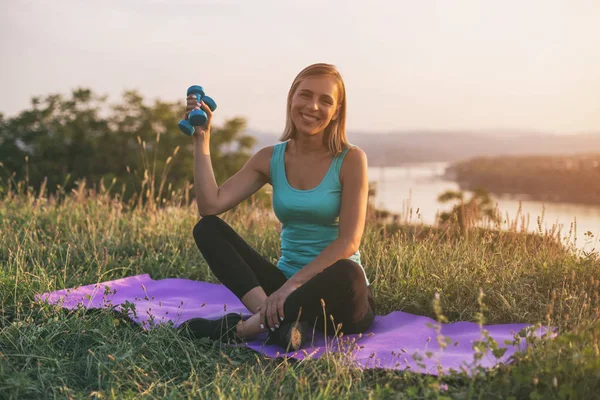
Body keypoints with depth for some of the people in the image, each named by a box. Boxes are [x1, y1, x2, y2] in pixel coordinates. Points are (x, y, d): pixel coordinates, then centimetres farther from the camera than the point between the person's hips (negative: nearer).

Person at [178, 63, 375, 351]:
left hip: (336, 292, -4)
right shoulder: (270, 159, 3)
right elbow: (210, 205, -7)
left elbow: (348, 241, -16)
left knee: (347, 273, -39)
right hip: (286, 284, 4)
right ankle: (277, 318, -31)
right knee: (207, 229, -11)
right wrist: (202, 138, -8)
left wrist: (293, 284, -25)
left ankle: (245, 327, -27)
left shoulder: (350, 160, -7)